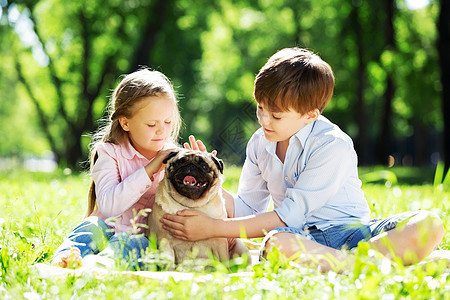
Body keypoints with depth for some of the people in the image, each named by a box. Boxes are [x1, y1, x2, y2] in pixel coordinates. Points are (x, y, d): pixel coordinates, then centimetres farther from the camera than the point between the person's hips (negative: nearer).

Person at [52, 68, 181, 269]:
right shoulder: (110, 154, -3)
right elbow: (108, 206, -19)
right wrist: (149, 170, -22)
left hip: (146, 237, 0)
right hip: (109, 229, 1)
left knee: (132, 242, -34)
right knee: (93, 226, -31)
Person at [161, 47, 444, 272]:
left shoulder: (333, 146, -15)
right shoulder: (260, 143, 7)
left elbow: (290, 215, -19)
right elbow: (247, 209, 15)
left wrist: (213, 228, -20)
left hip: (351, 232, -2)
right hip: (303, 238, 3)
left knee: (429, 225, -31)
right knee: (275, 242, -38)